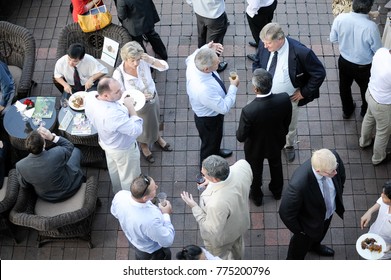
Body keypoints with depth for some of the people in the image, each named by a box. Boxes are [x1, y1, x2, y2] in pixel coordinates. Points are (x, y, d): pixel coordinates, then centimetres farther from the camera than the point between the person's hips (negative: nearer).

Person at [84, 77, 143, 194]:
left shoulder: (89, 98, -22)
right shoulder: (114, 114, -47)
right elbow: (136, 130, -35)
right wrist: (130, 107, -28)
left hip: (107, 142, 8)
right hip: (123, 149, -8)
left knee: (114, 171, 34)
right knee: (129, 178, 21)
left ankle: (118, 193, 60)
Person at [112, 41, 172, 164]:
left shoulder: (143, 61, -27)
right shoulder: (119, 74, -34)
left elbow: (165, 67, -21)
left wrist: (151, 60, -39)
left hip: (153, 98, 3)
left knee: (154, 121, 33)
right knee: (142, 127, 26)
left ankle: (157, 138, 67)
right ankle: (144, 146, 60)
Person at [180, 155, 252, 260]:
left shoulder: (216, 204, -49)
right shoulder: (243, 165, -33)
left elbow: (212, 231, -30)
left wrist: (194, 207, -25)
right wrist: (212, 180, -11)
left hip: (223, 237, -6)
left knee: (220, 259, 30)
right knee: (237, 245, 40)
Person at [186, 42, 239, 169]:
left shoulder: (193, 64, -26)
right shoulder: (204, 90, -47)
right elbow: (224, 108, -32)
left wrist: (206, 49, -12)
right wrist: (233, 87, -21)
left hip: (203, 113, 7)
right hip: (209, 120, -7)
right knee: (210, 143, 23)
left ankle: (215, 151, 68)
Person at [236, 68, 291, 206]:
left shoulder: (248, 111, -42)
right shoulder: (284, 99, -31)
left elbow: (241, 137, -26)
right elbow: (287, 121, -10)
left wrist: (238, 133, -3)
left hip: (255, 148, -3)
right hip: (276, 142, 3)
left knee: (255, 171, 28)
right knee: (276, 165, 34)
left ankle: (256, 197, 55)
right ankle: (277, 191, 61)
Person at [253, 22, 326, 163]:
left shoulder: (300, 52, -33)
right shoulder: (263, 46, -20)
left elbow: (319, 73, -20)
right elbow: (257, 63, 5)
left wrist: (304, 92, -15)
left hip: (290, 98, -2)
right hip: (268, 95, 2)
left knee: (290, 125, 24)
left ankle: (289, 146, 54)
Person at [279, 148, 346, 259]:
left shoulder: (333, 157, -32)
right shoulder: (299, 185, -49)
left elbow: (341, 174, -6)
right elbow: (285, 212, -32)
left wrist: (338, 198, 5)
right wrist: (299, 230, -16)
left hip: (329, 210, 5)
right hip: (309, 221, -5)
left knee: (321, 232, 37)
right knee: (302, 245, 26)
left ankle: (314, 246, 72)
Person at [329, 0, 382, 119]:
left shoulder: (340, 18, -24)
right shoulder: (371, 26, -33)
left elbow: (333, 39, -7)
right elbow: (378, 51, -19)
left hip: (344, 61, 3)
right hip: (363, 67, -3)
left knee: (344, 87, 30)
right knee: (366, 89, 27)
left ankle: (347, 111, 53)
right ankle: (366, 112, 53)